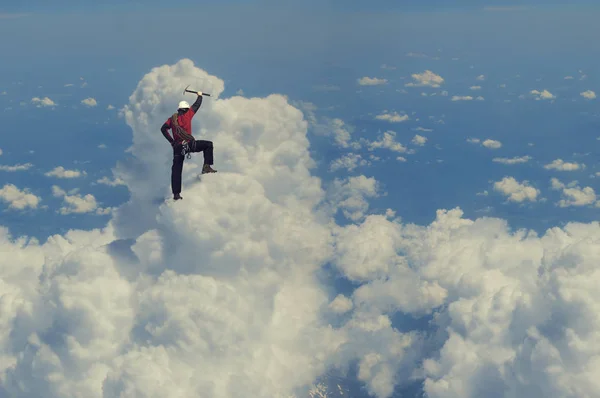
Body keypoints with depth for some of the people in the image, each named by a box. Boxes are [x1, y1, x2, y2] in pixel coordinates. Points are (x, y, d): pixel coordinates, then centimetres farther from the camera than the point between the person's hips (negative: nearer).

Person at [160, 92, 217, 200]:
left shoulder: (172, 118, 12)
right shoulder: (187, 115, 0)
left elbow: (163, 129, 6)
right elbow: (196, 105, 11)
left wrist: (171, 141, 11)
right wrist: (200, 95, 28)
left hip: (177, 147, 5)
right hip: (189, 144, -5)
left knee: (176, 170, 7)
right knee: (208, 144, 11)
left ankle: (176, 194, 4)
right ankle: (206, 166, -1)